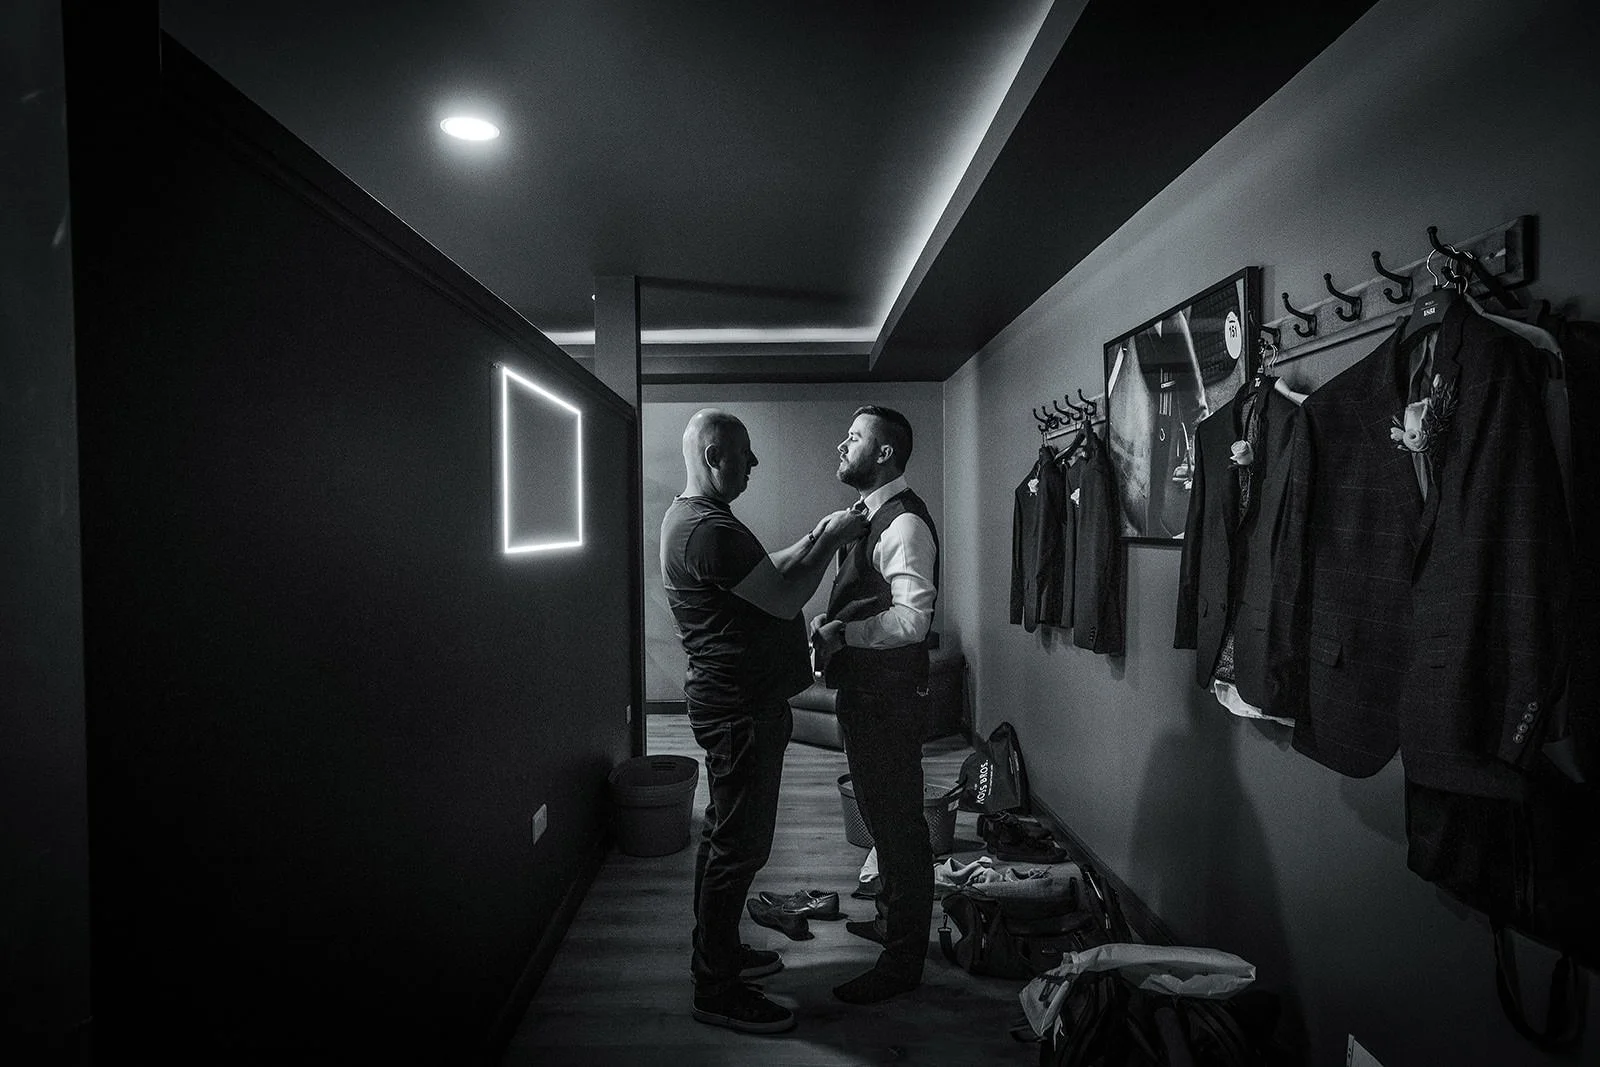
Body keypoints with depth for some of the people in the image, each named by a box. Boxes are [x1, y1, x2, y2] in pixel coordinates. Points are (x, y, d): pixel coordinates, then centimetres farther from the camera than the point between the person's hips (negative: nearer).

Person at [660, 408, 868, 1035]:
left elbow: (766, 575, 20)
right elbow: (784, 599, -22)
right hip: (740, 711, -11)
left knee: (726, 835, 20)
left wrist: (815, 538, 11)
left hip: (737, 704, 11)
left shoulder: (693, 516, 13)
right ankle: (717, 992, 11)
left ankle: (718, 953, 35)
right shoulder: (707, 529, -22)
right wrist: (832, 539, -10)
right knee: (739, 846, -2)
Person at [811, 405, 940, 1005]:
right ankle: (892, 920, 42)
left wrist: (843, 633, -22)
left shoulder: (904, 524, -19)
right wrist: (831, 624, 3)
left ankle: (903, 961, 15)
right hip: (865, 690, 10)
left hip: (890, 696, -10)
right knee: (879, 815, 23)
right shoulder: (869, 517, 13)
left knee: (898, 822, 1)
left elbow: (912, 618, -27)